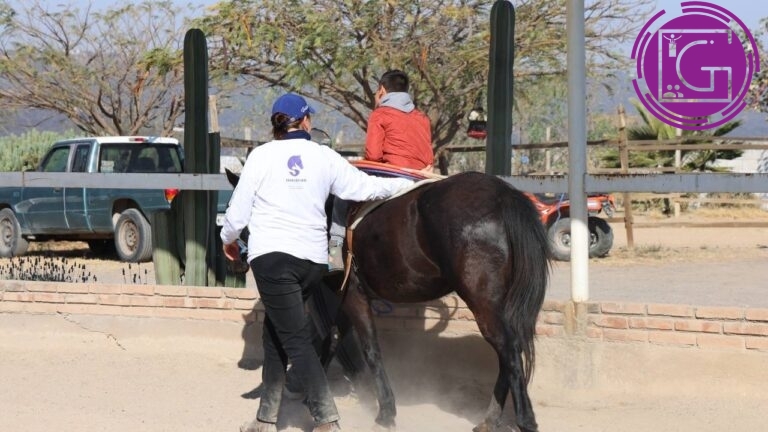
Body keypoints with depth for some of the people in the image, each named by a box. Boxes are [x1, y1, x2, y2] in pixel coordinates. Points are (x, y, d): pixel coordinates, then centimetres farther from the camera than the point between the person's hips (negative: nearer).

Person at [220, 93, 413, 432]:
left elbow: (238, 210, 0)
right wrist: (407, 184, 25)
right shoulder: (325, 157, 4)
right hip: (313, 260, 4)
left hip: (272, 256, -4)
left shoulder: (262, 155, -3)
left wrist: (228, 239, 20)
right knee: (276, 333, 17)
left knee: (295, 340, -7)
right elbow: (364, 187, 10)